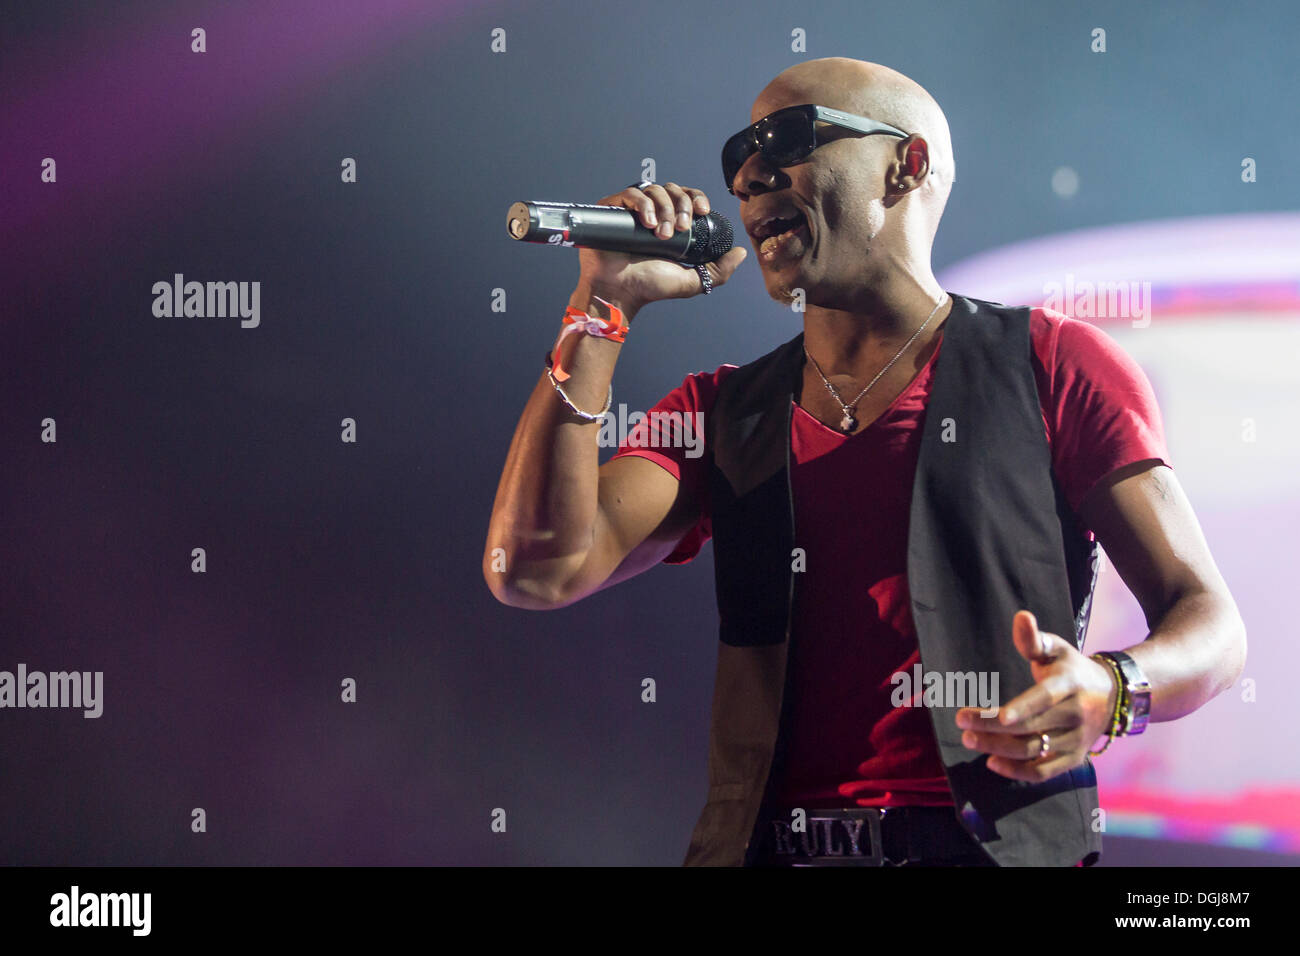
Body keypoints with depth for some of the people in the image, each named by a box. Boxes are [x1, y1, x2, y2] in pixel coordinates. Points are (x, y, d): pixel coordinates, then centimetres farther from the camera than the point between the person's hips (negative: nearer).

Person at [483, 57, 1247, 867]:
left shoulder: (1054, 366, 7)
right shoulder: (720, 413, 16)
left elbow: (1210, 620, 4)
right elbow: (537, 569, 1)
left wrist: (1111, 693, -18)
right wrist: (604, 307, 1)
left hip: (1002, 840, -2)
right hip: (766, 845, 3)